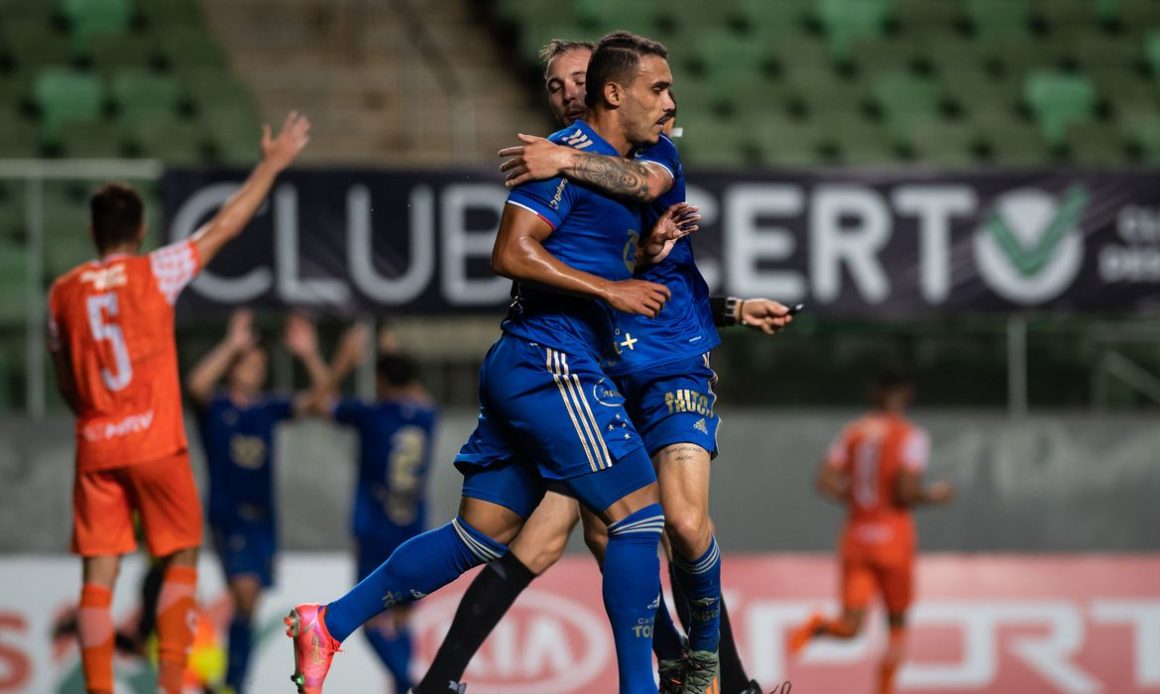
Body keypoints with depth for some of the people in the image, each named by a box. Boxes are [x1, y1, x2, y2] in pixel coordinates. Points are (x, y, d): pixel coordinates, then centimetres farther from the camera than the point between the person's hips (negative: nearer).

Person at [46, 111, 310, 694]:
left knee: (98, 574, 2)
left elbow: (66, 385, 14)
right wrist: (272, 164, 12)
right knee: (181, 558, 8)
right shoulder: (154, 273, -4)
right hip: (155, 441, -3)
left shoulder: (62, 292, 6)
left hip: (95, 447, 3)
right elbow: (225, 226, 3)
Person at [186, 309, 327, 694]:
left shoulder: (270, 408, 10)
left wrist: (309, 356, -12)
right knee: (244, 590, -20)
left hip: (263, 517, 5)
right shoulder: (214, 405, -2)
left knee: (249, 604, 6)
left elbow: (320, 399, 3)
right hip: (228, 514, -5)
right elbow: (196, 383, -24)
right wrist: (232, 345, -27)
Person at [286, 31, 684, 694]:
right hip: (549, 366, -10)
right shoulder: (573, 154, -11)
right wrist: (610, 288, -19)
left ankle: (330, 622, 11)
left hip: (522, 369, 10)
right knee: (639, 511, -8)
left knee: (482, 534, 9)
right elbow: (512, 252, -19)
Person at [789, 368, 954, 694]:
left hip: (855, 536, 4)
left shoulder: (851, 433, 8)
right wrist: (934, 495, 1)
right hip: (893, 538, -4)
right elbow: (906, 491, -18)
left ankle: (818, 627, -32)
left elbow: (826, 483, -1)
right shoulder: (912, 436, -7)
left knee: (850, 625, 0)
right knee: (897, 622, 14)